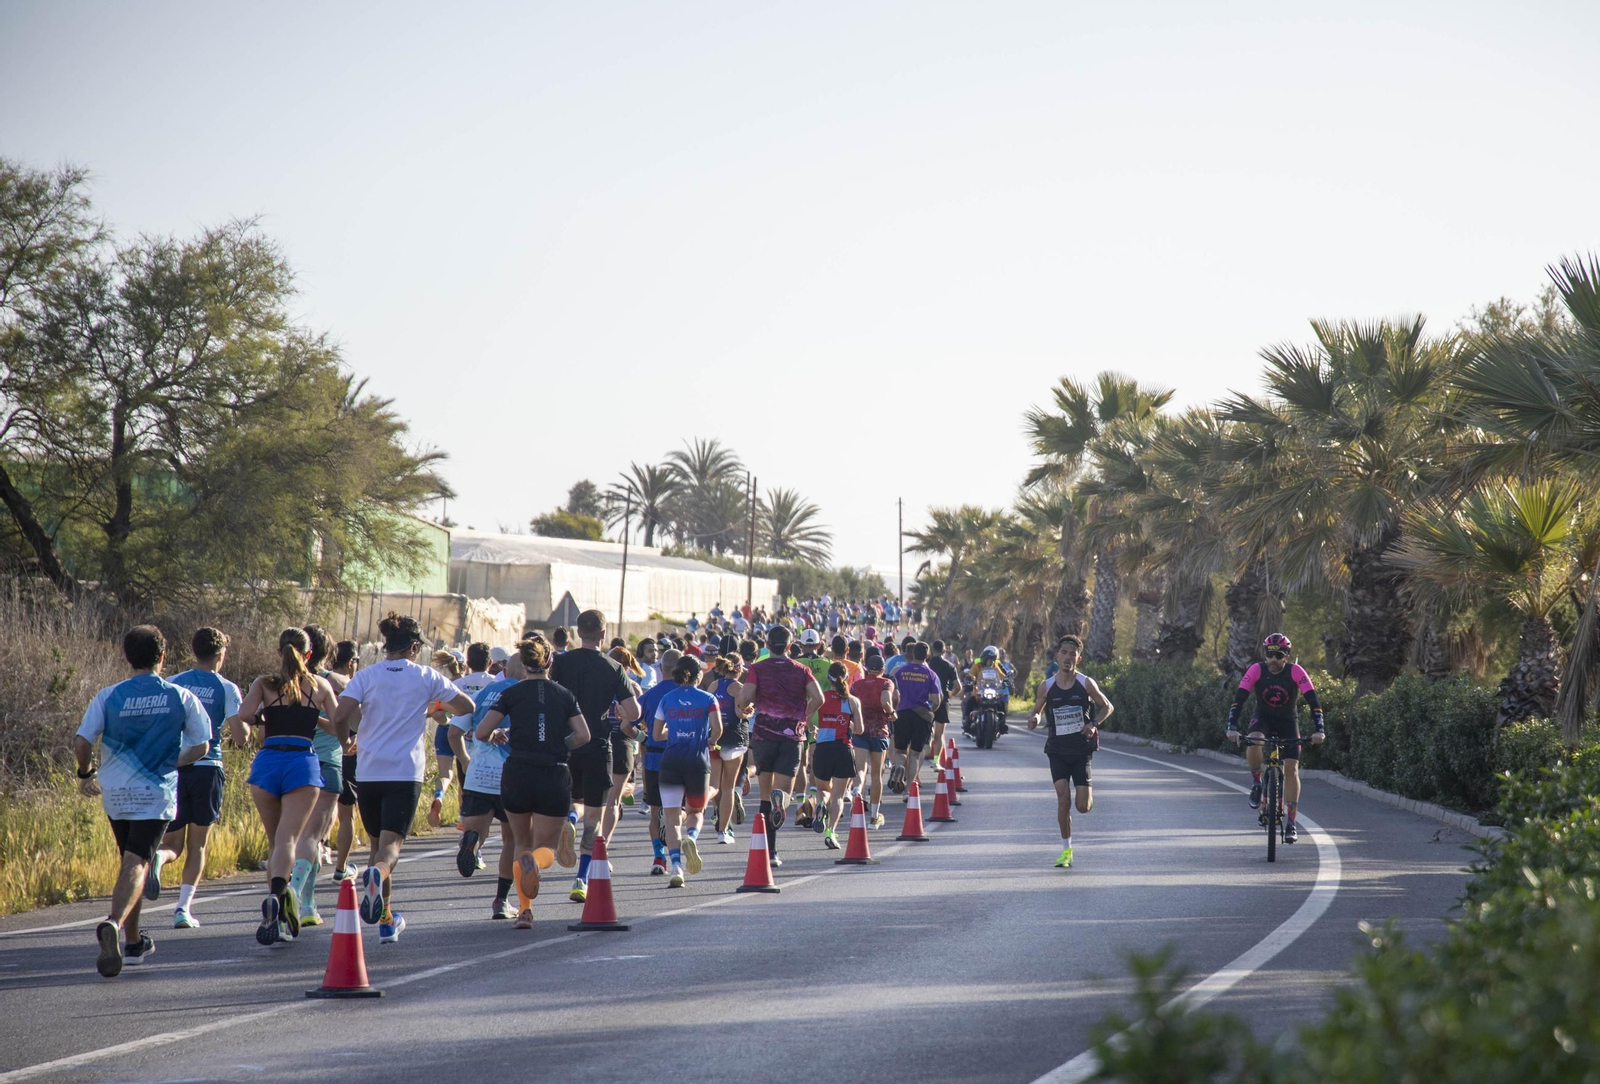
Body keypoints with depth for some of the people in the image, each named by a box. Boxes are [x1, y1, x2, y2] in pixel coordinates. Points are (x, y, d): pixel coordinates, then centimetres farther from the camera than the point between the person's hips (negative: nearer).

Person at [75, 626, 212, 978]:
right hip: (156, 793, -2)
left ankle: (133, 941, 28)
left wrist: (86, 773, 11)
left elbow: (81, 742, -8)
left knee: (130, 862, 20)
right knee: (136, 864, -9)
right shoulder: (181, 697, -2)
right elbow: (201, 747, 3)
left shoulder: (108, 696, -2)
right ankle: (114, 925, -36)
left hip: (115, 792, 3)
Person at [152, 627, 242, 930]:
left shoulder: (172, 684, 8)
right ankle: (183, 908, -2)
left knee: (173, 844, 10)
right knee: (197, 846, 8)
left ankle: (158, 857, -26)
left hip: (172, 769, 2)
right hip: (207, 768, -2)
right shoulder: (226, 689, 0)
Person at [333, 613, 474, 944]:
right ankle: (377, 874, -46)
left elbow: (340, 717, -8)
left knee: (377, 842, 17)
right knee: (391, 843, -9)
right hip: (405, 772, -2)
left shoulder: (366, 676, 6)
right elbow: (466, 707, 13)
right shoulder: (426, 677, 5)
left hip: (368, 771, 2)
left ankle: (386, 920, 20)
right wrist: (437, 703, 31)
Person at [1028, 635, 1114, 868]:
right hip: (1057, 750, 1)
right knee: (1063, 800, -12)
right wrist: (1035, 719, -12)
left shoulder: (1086, 683, -6)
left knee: (1083, 806, -4)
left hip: (1081, 750, -1)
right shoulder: (1046, 687, -3)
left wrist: (1094, 724, -15)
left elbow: (1107, 706, 4)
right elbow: (1037, 710, 12)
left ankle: (1088, 794, 35)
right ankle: (1066, 850, 2)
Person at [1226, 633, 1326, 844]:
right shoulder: (1256, 670, -19)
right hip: (1263, 719, 0)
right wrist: (1232, 727, -37)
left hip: (1287, 722, 0)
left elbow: (1313, 701, -26)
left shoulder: (1295, 672, -21)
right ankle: (1256, 783, -7)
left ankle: (1291, 823, -4)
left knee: (1291, 768, -12)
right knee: (1254, 743, -35)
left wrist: (1318, 730, -38)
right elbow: (1238, 699, -24)